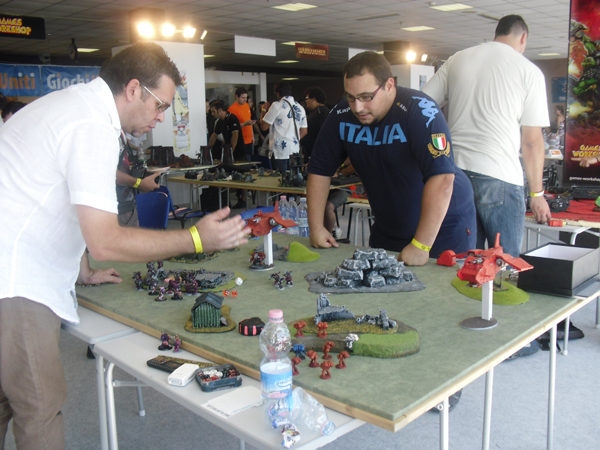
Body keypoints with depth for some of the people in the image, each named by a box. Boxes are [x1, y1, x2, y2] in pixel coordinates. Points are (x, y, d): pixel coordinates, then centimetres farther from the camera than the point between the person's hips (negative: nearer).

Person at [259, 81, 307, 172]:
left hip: (280, 152, -6)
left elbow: (264, 126, -6)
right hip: (295, 150, 6)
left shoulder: (277, 105, -7)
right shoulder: (300, 108, 12)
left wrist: (263, 111, 9)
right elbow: (304, 131, 17)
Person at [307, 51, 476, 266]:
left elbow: (441, 178, -34)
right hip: (387, 230, 5)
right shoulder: (342, 115, -9)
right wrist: (316, 227, -5)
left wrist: (421, 245, -34)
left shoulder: (419, 111, -26)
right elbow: (320, 170, 0)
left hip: (444, 227, -4)